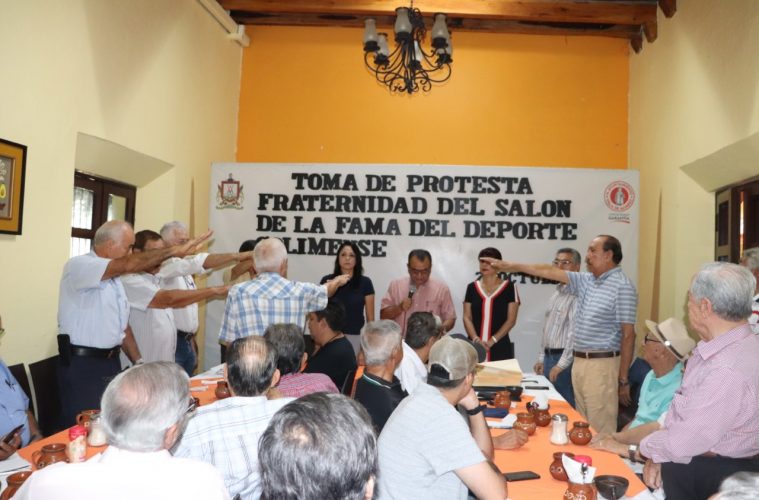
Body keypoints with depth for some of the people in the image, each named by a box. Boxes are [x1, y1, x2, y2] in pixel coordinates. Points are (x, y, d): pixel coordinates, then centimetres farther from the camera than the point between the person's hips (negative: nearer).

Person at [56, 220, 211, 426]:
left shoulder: (114, 276, 14)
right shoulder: (78, 265, -12)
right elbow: (130, 265, -28)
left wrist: (139, 364, 11)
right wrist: (174, 250, -26)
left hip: (111, 362, 8)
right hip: (81, 365, -8)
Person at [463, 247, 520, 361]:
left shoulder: (509, 287, 1)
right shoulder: (472, 287, 8)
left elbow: (511, 320, -3)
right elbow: (467, 317, 4)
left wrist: (492, 341, -11)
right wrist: (476, 339, -10)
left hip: (500, 347, -2)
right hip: (475, 346, 2)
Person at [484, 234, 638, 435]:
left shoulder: (622, 286, -10)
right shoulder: (586, 281, 13)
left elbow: (628, 335, -11)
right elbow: (549, 272, 15)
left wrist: (623, 379, -11)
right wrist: (510, 266, 14)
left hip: (602, 365, -8)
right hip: (579, 362, 8)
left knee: (600, 430, -4)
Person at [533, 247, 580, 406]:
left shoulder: (577, 294, -16)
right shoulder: (556, 293, 16)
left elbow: (575, 332, -21)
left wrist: (561, 364, -19)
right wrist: (542, 358, 20)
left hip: (563, 360, -9)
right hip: (549, 357, 9)